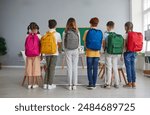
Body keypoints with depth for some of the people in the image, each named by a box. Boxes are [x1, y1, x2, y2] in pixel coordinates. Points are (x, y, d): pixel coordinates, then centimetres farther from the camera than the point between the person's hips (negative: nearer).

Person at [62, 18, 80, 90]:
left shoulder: (65, 32, -6)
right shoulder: (77, 32, -4)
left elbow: (63, 43, 0)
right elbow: (79, 43, 3)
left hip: (68, 51, 0)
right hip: (75, 51, 1)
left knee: (69, 68, 5)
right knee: (75, 68, 6)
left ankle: (70, 85, 9)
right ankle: (74, 85, 9)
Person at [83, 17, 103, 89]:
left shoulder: (88, 32, -6)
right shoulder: (100, 33, 1)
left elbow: (85, 42, 0)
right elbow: (101, 43, 6)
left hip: (89, 52, -2)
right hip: (97, 53, 2)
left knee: (89, 68, 4)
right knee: (95, 69, 6)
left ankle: (91, 84, 3)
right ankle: (94, 84, 11)